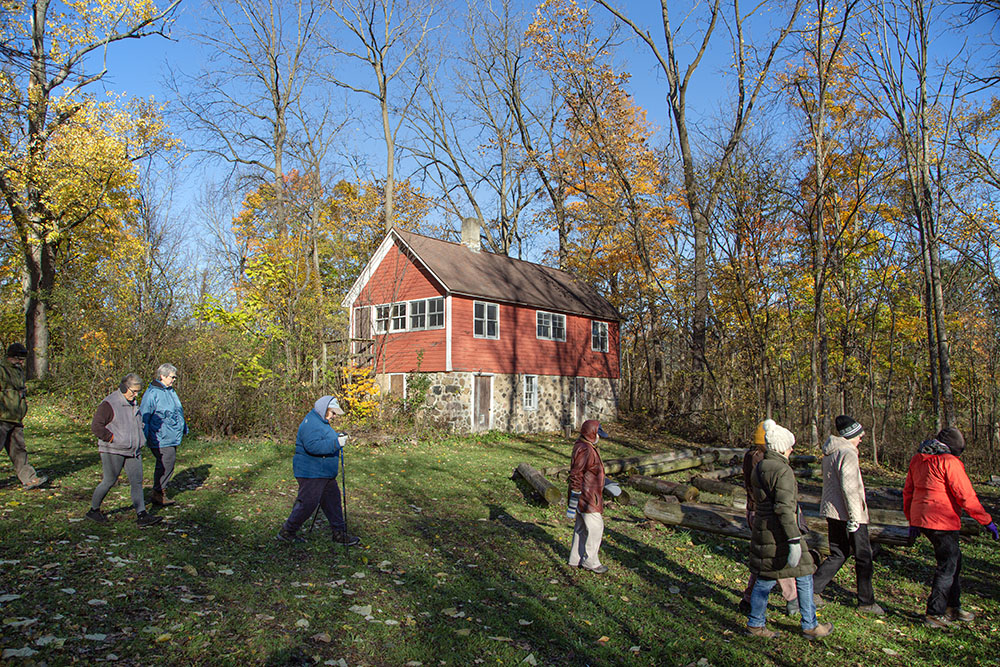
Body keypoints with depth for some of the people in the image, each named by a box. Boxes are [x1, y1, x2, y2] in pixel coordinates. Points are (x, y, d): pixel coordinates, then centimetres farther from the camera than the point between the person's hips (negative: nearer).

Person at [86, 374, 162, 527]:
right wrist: (112, 439, -17)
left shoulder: (133, 403, 14)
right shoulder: (109, 404, -11)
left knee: (137, 481, 1)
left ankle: (142, 516, -1)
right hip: (113, 451, -7)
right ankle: (93, 510, 23)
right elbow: (95, 426, -16)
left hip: (133, 451, 7)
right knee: (109, 481, 2)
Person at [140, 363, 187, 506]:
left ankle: (160, 491, 22)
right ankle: (158, 495, 5)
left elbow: (178, 412, 27)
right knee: (166, 464, -8)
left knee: (169, 463, 11)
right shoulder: (152, 393, -12)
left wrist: (184, 428, 30)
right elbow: (144, 416, -12)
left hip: (172, 437, 9)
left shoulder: (171, 391, 15)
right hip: (161, 438, -9)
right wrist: (143, 437, -13)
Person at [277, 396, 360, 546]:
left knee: (332, 500, 11)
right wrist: (336, 443, -30)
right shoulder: (311, 424, -19)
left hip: (325, 474, 11)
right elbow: (313, 446, -31)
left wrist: (337, 437, 11)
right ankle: (287, 532, 13)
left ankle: (340, 533, 18)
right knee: (308, 503, -3)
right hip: (311, 473, -11)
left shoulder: (322, 422, 15)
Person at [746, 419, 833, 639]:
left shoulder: (759, 468, 9)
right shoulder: (782, 470, -18)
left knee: (765, 579, 14)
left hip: (762, 528, 8)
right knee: (804, 577, 10)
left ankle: (755, 623, 18)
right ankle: (809, 626, 22)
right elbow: (784, 508, -24)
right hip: (779, 532, -8)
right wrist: (794, 540, -23)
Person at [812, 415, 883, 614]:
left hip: (832, 511, 9)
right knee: (863, 557, 6)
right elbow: (849, 488, -22)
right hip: (848, 513, -9)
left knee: (837, 554, 15)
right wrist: (854, 517, -20)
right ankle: (866, 602, 16)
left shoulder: (830, 453, 13)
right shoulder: (847, 454, -17)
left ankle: (812, 589, 9)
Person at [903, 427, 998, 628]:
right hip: (942, 522, -8)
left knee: (953, 561, 22)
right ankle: (934, 615, 9)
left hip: (921, 519, 8)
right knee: (948, 567, 4)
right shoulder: (949, 462, -14)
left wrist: (912, 521, 24)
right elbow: (966, 496, -14)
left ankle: (952, 607, 31)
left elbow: (908, 492, 16)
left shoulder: (917, 459, 11)